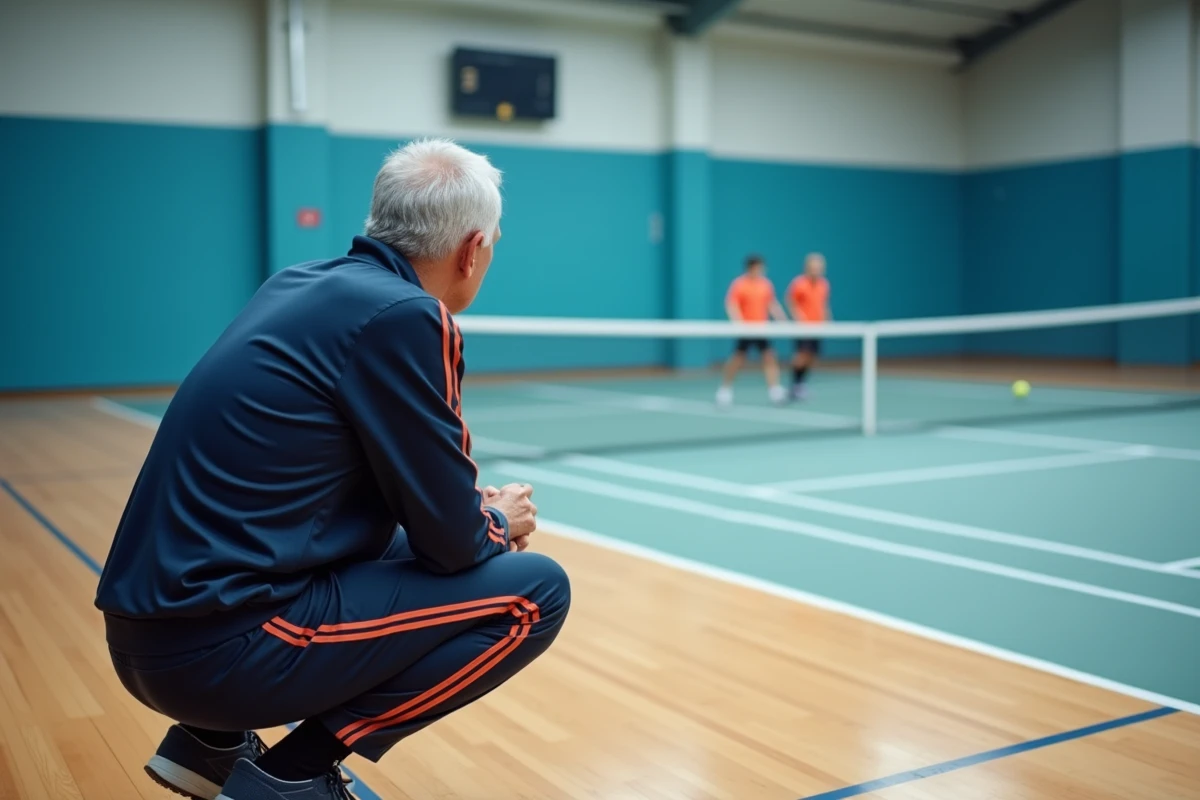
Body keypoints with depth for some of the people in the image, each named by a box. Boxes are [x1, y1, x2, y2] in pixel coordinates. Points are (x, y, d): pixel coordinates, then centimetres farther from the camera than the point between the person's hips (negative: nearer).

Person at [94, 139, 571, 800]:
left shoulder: (302, 284, 10)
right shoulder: (404, 317, -15)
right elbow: (451, 540, -10)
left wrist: (469, 508, 16)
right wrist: (500, 521, 11)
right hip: (222, 644, -9)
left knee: (401, 545, 28)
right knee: (535, 591, -4)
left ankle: (213, 740, 20)